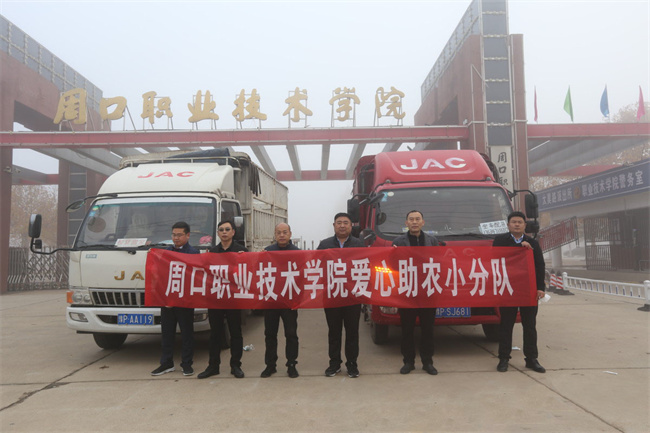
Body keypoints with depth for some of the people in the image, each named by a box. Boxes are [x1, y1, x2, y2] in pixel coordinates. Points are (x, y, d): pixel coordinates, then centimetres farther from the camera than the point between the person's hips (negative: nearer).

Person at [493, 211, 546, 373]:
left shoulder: (533, 243, 11)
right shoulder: (500, 240, 3)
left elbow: (540, 266, 6)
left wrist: (540, 287, -5)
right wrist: (520, 246, -16)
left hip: (529, 291, 2)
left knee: (530, 326, 8)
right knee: (506, 325, 4)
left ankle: (531, 359, 18)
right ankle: (504, 359, 13)